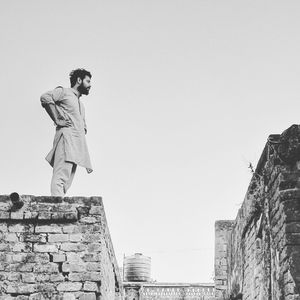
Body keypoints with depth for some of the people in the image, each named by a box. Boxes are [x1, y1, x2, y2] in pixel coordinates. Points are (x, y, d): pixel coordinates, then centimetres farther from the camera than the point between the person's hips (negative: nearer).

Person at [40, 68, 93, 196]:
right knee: (61, 177, -22)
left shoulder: (81, 105, 32)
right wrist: (57, 120, -14)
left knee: (66, 182, -1)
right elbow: (45, 97, -12)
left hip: (77, 142, 9)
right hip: (66, 137, -9)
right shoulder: (64, 92, 7)